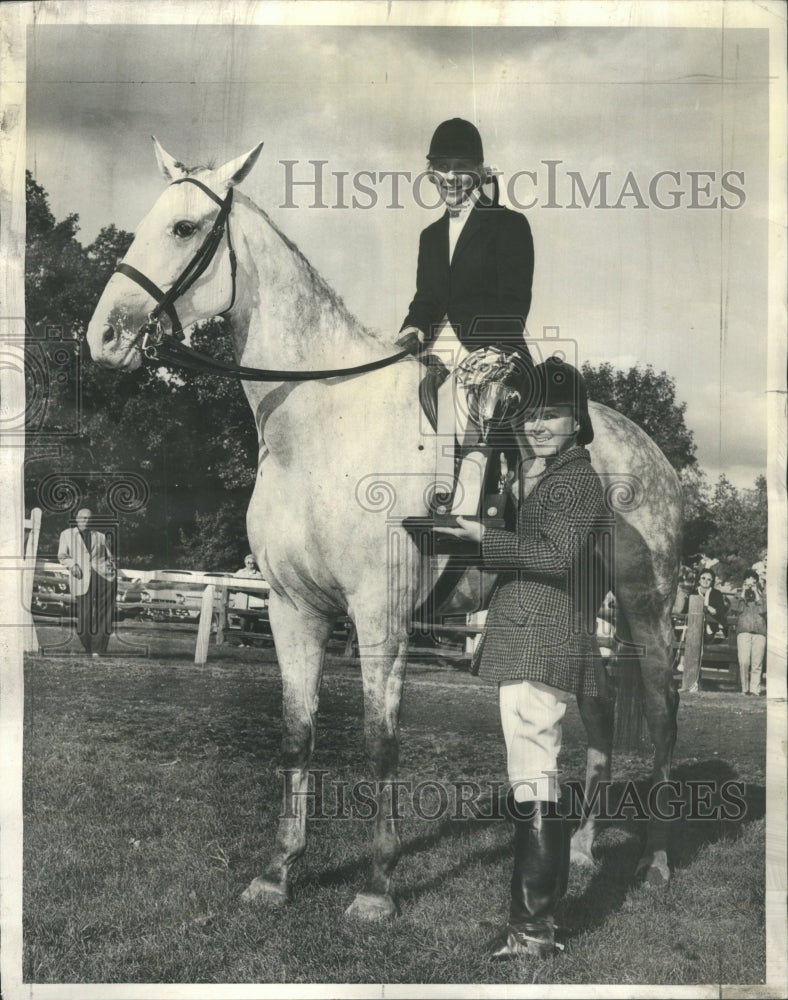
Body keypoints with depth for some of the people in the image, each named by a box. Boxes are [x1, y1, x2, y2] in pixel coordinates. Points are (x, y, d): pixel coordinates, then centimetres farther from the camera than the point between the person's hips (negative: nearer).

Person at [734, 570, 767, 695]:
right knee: (744, 662, -12)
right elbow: (738, 609, -2)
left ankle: (755, 689, 0)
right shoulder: (740, 595, 15)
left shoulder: (763, 594, 14)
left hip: (760, 631, 0)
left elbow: (762, 610, -2)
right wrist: (743, 593, -1)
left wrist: (757, 594, -2)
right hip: (743, 630, 0)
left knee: (757, 663, -5)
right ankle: (745, 689, -2)